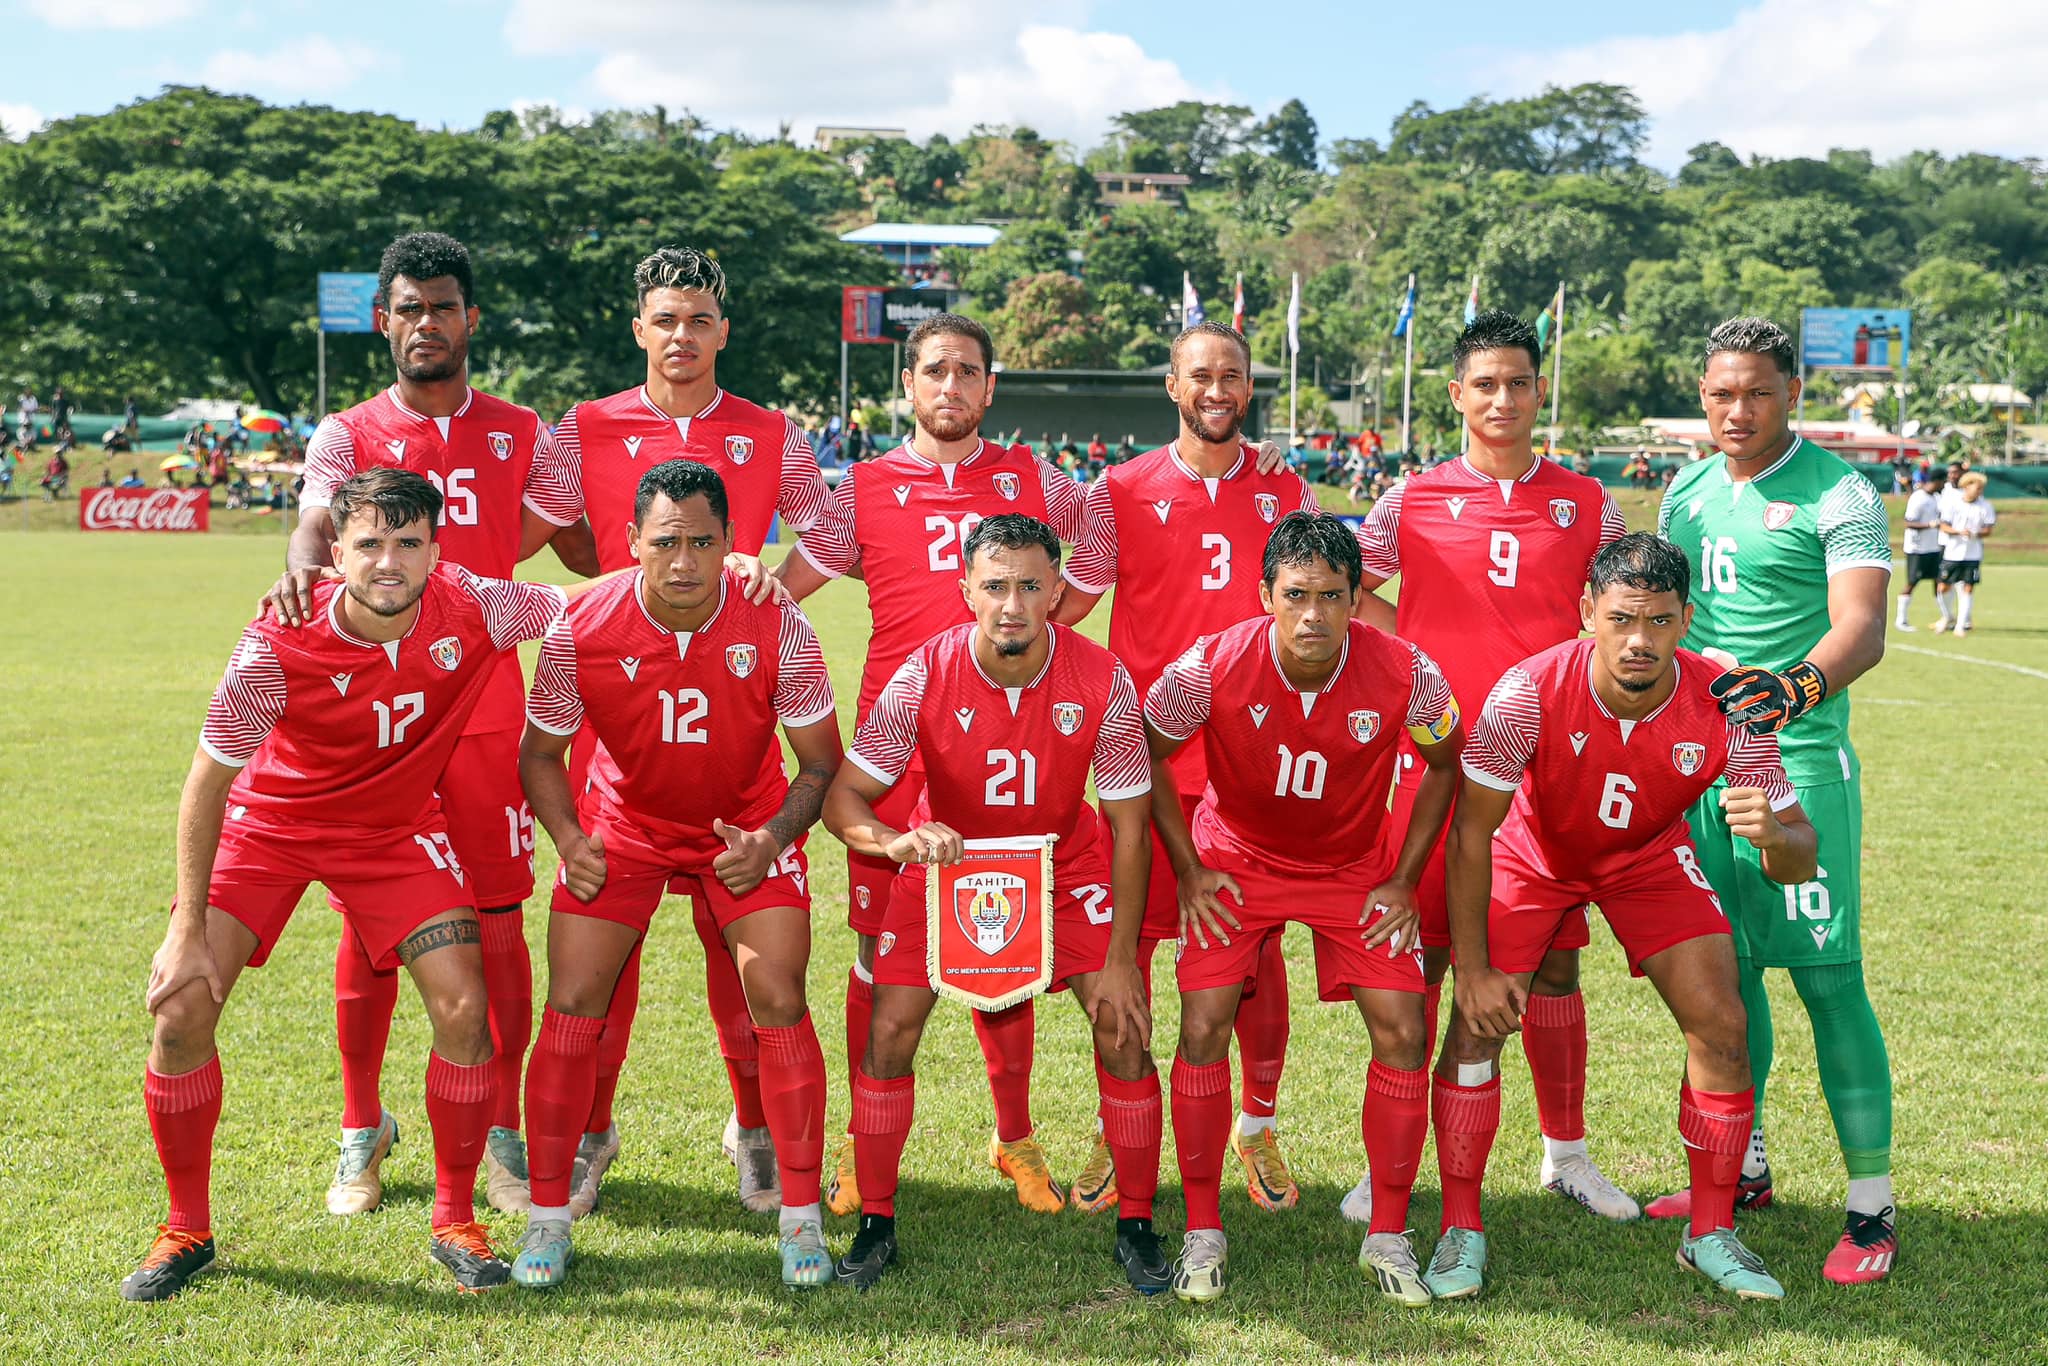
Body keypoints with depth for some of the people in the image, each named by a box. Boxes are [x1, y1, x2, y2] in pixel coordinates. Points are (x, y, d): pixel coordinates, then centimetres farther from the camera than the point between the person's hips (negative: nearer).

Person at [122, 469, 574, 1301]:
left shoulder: (472, 609, -24)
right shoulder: (277, 645, -28)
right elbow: (210, 778, -16)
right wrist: (187, 927, -15)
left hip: (395, 828, 1)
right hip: (266, 822, -1)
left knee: (463, 1009, -13)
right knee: (181, 1012, -10)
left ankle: (454, 1221, 8)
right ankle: (187, 1230, 13)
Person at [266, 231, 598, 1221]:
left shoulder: (521, 437, 10)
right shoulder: (345, 435, 6)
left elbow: (592, 554, 14)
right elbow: (319, 518, -15)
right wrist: (303, 564, -36)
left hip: (487, 712, 0)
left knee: (497, 925, 0)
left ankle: (502, 1135, 13)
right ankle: (362, 1131, 21)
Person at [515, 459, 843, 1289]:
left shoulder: (776, 628, -22)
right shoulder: (582, 631, -21)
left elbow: (821, 762, -11)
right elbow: (540, 752, -4)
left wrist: (772, 838, -27)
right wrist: (568, 839, -21)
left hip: (746, 829, 0)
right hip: (622, 824, 1)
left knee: (779, 1005, -11)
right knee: (572, 1009, -8)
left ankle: (802, 1217, 4)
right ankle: (548, 1217, 9)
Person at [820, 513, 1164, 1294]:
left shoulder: (1102, 682, -24)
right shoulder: (924, 677, -25)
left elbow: (1129, 827, -15)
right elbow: (843, 797, -21)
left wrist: (1119, 960, -17)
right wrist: (894, 841, -44)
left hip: (1066, 864, 0)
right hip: (945, 857, 0)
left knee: (1126, 1030, -9)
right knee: (889, 1031, -9)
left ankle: (1136, 1226, 9)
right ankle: (876, 1224, 9)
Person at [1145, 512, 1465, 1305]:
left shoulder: (1405, 675, -24)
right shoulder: (1211, 668, -27)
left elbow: (1445, 764, -3)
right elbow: (1147, 754, -7)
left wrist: (1403, 879, -5)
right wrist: (1188, 871, -8)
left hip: (1356, 866, 1)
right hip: (1236, 859, -1)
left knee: (1402, 1031, -9)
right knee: (1203, 1026, -13)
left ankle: (1388, 1235, 8)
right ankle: (1203, 1232, 5)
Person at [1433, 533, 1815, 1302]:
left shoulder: (1725, 707, -29)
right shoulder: (1530, 693, -34)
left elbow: (1799, 858, -23)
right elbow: (1471, 828, -22)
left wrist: (1773, 837, -49)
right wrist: (1474, 966, -22)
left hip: (1649, 858, 2)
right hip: (1532, 853, -1)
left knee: (1721, 1024, -9)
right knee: (1476, 1023, -14)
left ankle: (1711, 1235, 10)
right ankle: (1461, 1229, 3)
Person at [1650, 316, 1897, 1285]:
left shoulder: (1837, 494, -7)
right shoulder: (1686, 493, 13)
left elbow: (1861, 626, -21)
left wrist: (1799, 686, -39)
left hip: (1797, 763, -6)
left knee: (1827, 978, -6)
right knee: (1724, 968, 12)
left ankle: (1872, 1206, 3)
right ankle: (1744, 1169, 26)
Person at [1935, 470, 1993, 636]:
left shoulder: (1985, 506, 0)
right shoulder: (1954, 503, -3)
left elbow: (1988, 530, 2)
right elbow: (1944, 526, -2)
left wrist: (1976, 533, -18)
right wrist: (1959, 531, -20)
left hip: (1973, 554, 0)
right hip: (1952, 552, 0)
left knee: (1968, 588, -3)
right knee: (1944, 588, 2)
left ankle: (1961, 624, 7)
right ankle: (1947, 617, 28)